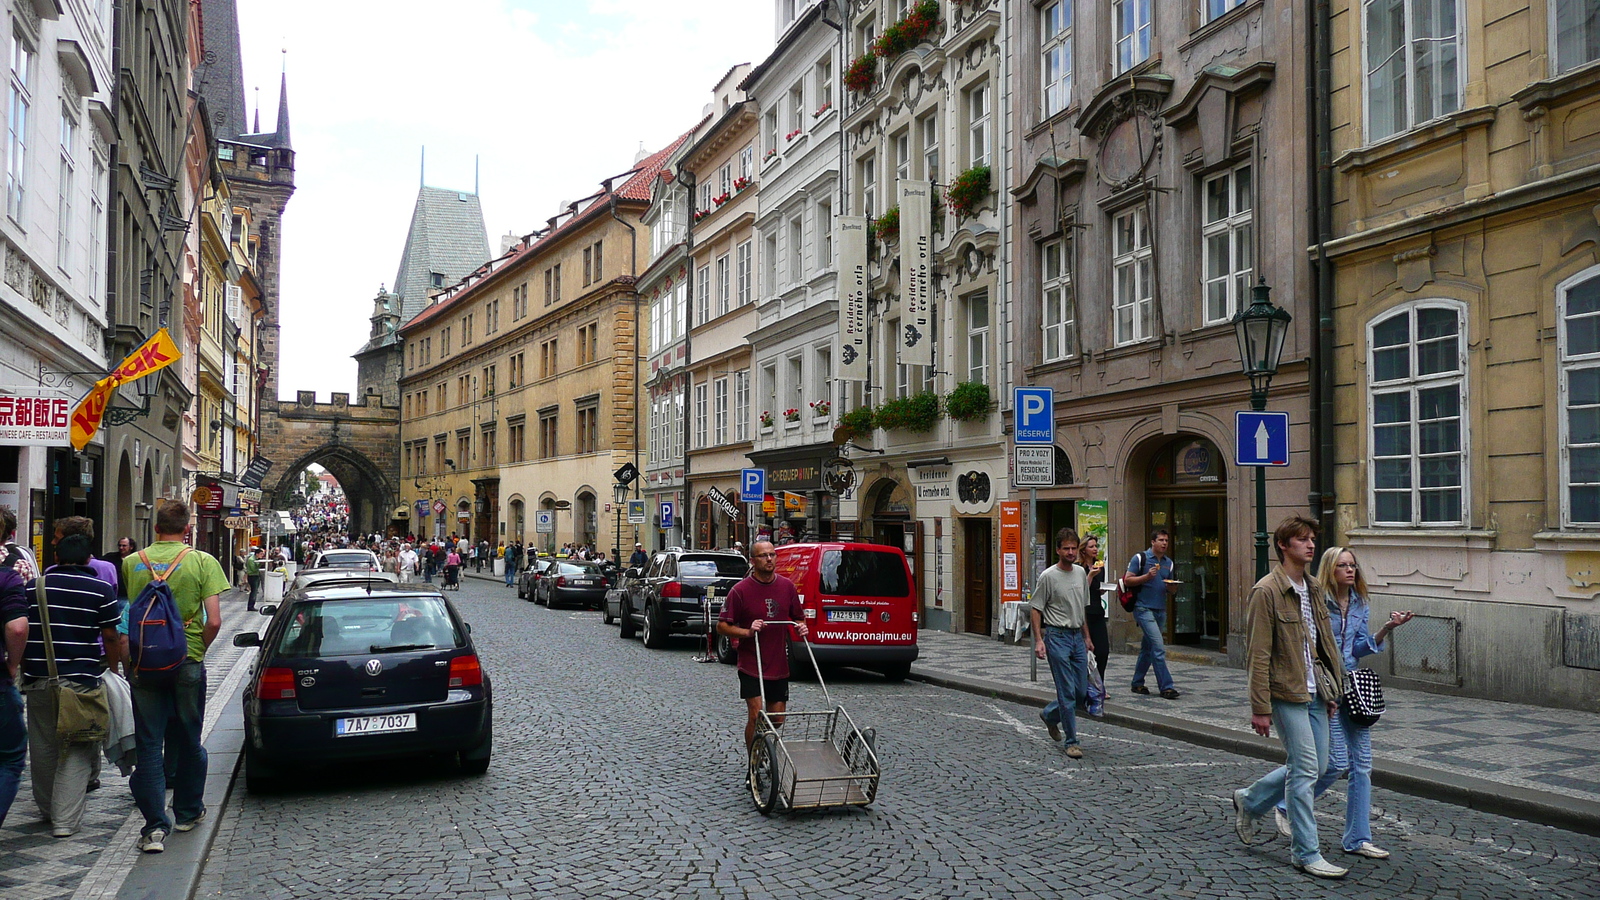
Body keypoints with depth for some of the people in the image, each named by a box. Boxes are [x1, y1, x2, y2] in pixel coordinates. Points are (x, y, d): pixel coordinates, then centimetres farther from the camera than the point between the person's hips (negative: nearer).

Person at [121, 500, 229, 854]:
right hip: (187, 664, -1)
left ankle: (155, 826, -1)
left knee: (148, 745, 5)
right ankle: (187, 812, 28)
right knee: (188, 741, 15)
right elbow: (214, 621, -12)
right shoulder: (202, 561, -7)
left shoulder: (133, 563, -1)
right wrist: (199, 650, 4)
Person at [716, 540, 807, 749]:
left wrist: (801, 627, -4)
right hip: (752, 666, -4)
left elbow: (798, 618, 19)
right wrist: (748, 632, -22)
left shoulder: (787, 586, 5)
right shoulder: (741, 590, -8)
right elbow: (722, 626, -7)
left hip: (779, 666, 4)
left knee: (777, 719, 8)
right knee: (756, 715, -12)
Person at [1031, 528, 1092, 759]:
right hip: (1057, 637, -7)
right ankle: (1071, 742, 2)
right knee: (1067, 692, -6)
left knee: (1082, 692, 9)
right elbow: (1035, 609, -8)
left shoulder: (1080, 573, 11)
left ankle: (1050, 714, 33)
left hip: (1077, 637, 7)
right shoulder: (1048, 577, -9)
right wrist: (1038, 640, -16)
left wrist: (1086, 636, 20)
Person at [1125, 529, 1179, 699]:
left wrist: (1172, 587, -1)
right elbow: (1127, 580, -8)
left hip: (1160, 610, 7)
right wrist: (1147, 576, -19)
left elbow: (1171, 588, 22)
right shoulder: (1140, 558, -5)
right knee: (1158, 647, -14)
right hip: (1144, 608, -7)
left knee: (1147, 648, 13)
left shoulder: (1169, 562, 14)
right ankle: (1166, 686, -13)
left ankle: (1137, 683, 22)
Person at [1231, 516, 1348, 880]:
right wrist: (1260, 707, -16)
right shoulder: (1267, 591, -13)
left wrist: (1333, 689, 15)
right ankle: (1306, 853, 8)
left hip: (1315, 693, 8)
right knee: (1305, 770, -5)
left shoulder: (1314, 590, 12)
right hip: (1286, 694, -8)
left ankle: (1249, 801, 33)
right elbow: (1258, 656, -15)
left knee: (1315, 767, 13)